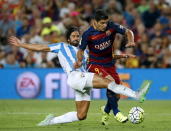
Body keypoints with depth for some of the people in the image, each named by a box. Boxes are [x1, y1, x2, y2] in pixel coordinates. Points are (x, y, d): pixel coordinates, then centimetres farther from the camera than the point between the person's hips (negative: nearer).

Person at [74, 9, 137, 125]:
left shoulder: (111, 26, -11)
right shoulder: (88, 34, -16)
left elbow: (128, 32, -2)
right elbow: (81, 50, -2)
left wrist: (131, 41, -23)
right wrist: (79, 61, -21)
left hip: (109, 64, 4)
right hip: (94, 64, -4)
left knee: (116, 93, 1)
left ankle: (106, 113, 30)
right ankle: (116, 112, -16)